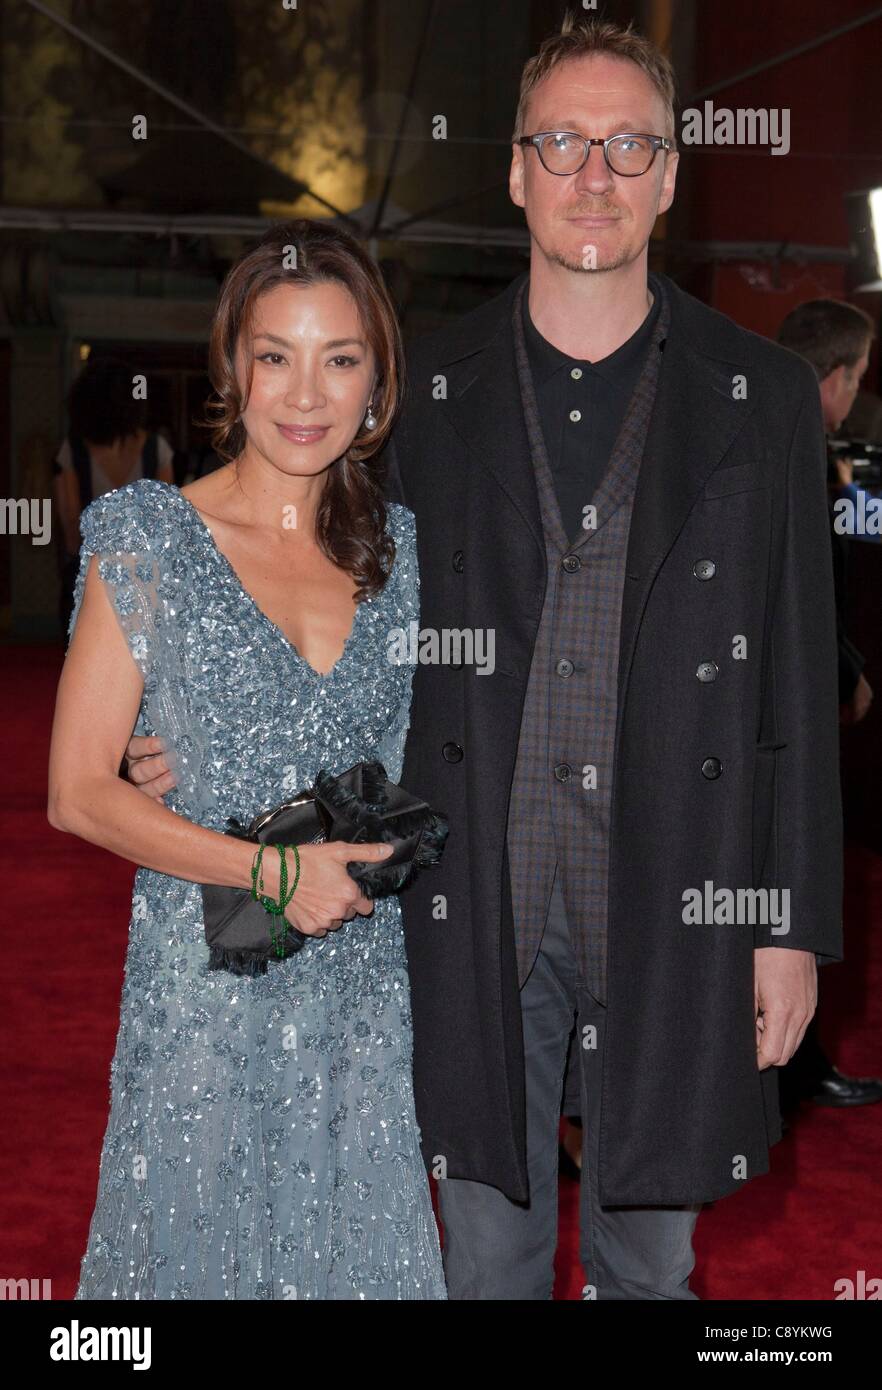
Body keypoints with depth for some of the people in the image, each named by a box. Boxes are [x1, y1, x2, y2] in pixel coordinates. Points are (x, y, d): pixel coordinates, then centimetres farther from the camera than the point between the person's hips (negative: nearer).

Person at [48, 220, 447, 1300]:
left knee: (362, 1252, 10)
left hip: (369, 988, 3)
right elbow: (78, 793, -7)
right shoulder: (149, 537, -5)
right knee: (203, 1249, 8)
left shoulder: (401, 547, 7)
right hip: (204, 990, -3)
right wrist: (276, 869, -16)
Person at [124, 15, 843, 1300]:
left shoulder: (761, 396, 1)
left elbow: (797, 679, 1)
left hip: (672, 907, 0)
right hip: (479, 905, 1)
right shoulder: (429, 393, 3)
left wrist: (794, 922, -1)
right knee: (487, 1251, 14)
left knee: (649, 1253, 15)